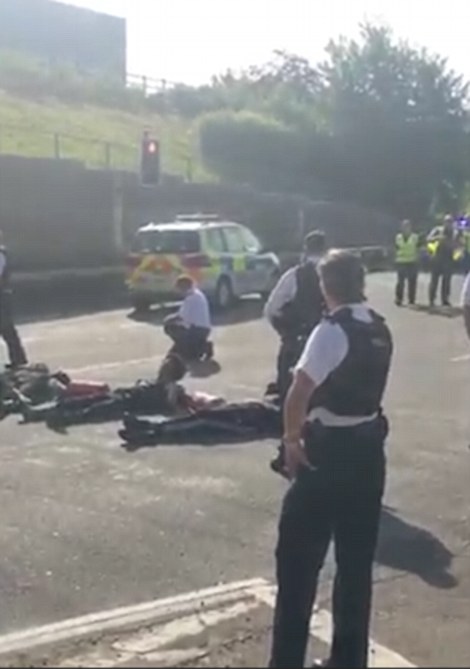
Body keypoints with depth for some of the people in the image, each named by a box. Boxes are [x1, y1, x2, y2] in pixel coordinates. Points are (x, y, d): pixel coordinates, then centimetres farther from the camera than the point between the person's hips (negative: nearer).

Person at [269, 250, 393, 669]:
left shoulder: (332, 331, -16)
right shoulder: (380, 331, 7)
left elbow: (299, 394, -25)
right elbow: (361, 386, 10)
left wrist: (292, 439, -11)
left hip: (329, 453, -7)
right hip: (368, 449, 7)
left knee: (299, 559, 4)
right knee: (357, 560, 14)